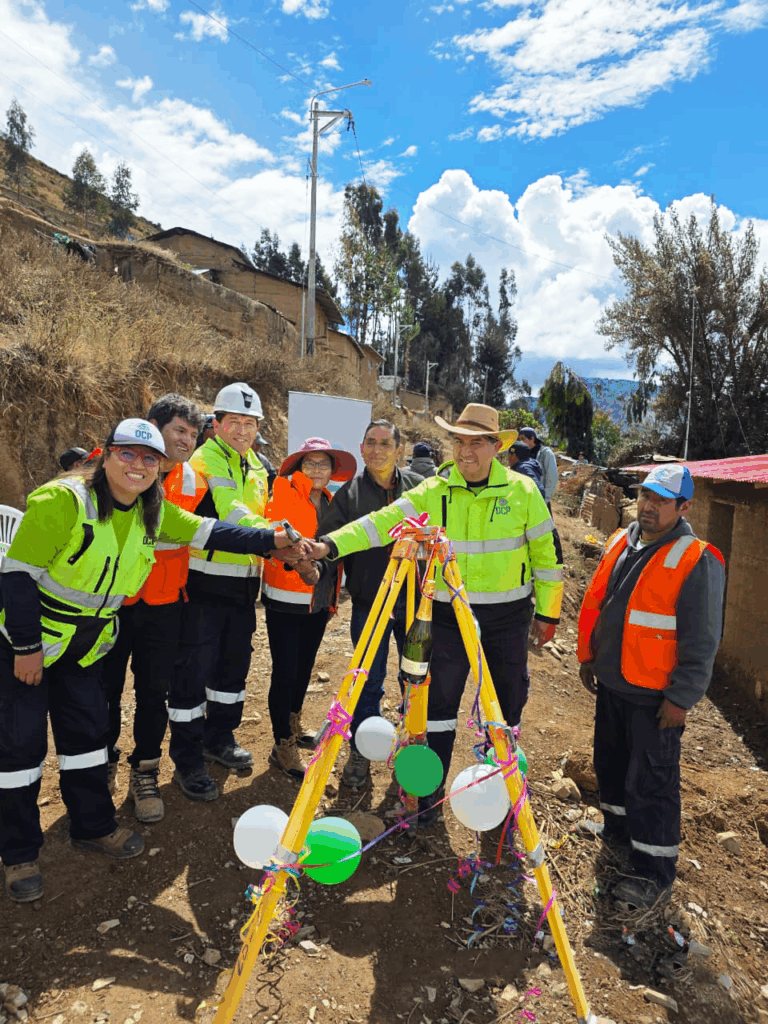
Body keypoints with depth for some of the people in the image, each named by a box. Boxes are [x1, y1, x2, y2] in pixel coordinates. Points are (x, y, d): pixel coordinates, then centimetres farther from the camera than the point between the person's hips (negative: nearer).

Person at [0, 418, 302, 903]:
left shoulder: (153, 513, -4)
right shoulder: (63, 500, -25)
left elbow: (209, 532, -4)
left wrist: (271, 540, -16)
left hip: (87, 644, 6)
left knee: (87, 730, 12)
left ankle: (94, 826, 30)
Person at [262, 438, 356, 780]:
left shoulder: (332, 503, 8)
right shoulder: (284, 497, -12)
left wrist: (332, 596, 18)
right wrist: (297, 562, -47)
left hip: (319, 601, 6)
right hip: (285, 600, -6)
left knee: (304, 667, 19)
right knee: (285, 672, -2)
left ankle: (293, 727, 40)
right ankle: (283, 746, 13)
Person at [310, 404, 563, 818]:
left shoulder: (522, 491, -5)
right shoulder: (434, 491, -4)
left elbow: (546, 554, 1)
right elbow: (384, 521, -13)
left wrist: (548, 612, 3)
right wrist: (331, 544, -25)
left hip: (508, 614, 0)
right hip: (449, 612, 0)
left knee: (507, 697, 13)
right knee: (440, 697, 4)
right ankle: (432, 786, 22)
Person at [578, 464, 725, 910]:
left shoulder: (696, 561, -17)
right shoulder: (621, 543, 4)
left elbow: (701, 640, -16)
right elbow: (595, 602, 14)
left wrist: (682, 697, -15)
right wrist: (588, 655, 15)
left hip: (655, 697, -7)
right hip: (612, 684, 7)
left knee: (652, 782, 1)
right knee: (612, 763, 22)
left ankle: (656, 872, 17)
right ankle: (619, 828, 45)